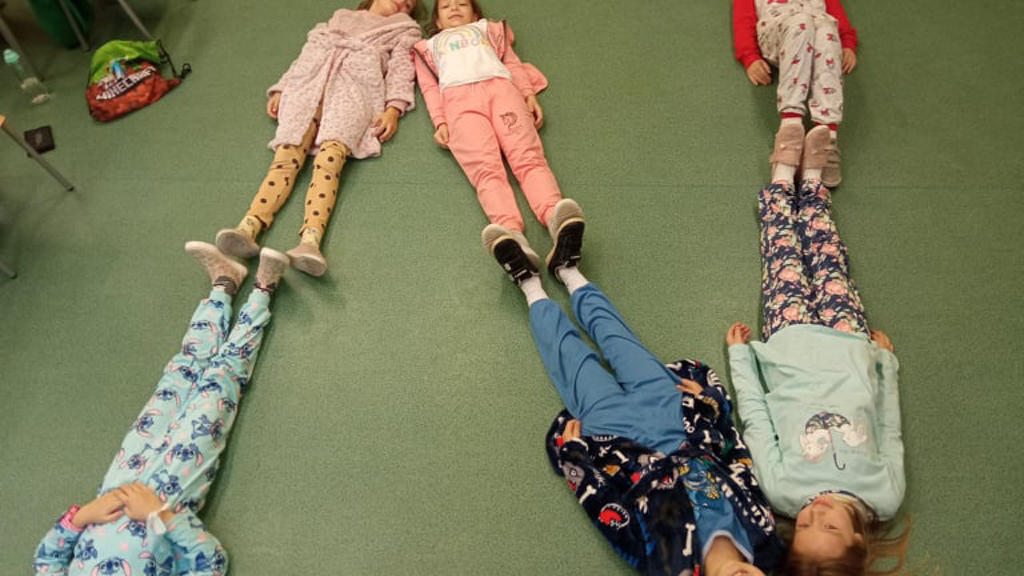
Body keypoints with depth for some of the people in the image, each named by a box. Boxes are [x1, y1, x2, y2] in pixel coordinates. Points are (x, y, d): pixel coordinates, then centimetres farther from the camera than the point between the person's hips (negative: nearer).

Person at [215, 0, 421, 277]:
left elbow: (402, 70, 11)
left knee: (329, 156, -32)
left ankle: (311, 239, -53)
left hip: (356, 85, -3)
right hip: (310, 83, 3)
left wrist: (393, 108, -8)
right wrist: (281, 90, 15)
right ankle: (248, 228, -44)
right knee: (287, 154, -24)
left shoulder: (404, 29, 29)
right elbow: (305, 57, 31)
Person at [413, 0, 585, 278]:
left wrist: (529, 95, 5)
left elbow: (513, 63, 26)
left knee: (528, 157, -28)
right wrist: (440, 123, 1)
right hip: (458, 96, -1)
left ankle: (559, 223, -54)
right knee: (485, 167, -30)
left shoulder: (489, 28, 42)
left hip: (500, 86, 1)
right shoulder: (427, 47, 39)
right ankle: (513, 238, -56)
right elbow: (430, 88, 22)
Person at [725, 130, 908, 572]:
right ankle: (809, 177, 43)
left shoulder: (783, 490, -34)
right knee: (826, 253, 14)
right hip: (850, 345, 1)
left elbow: (755, 415, -21)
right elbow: (889, 432, -10)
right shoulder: (886, 496, -30)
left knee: (785, 253, 13)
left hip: (792, 343, -1)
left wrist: (738, 351, -6)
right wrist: (885, 358, 3)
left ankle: (785, 178, 43)